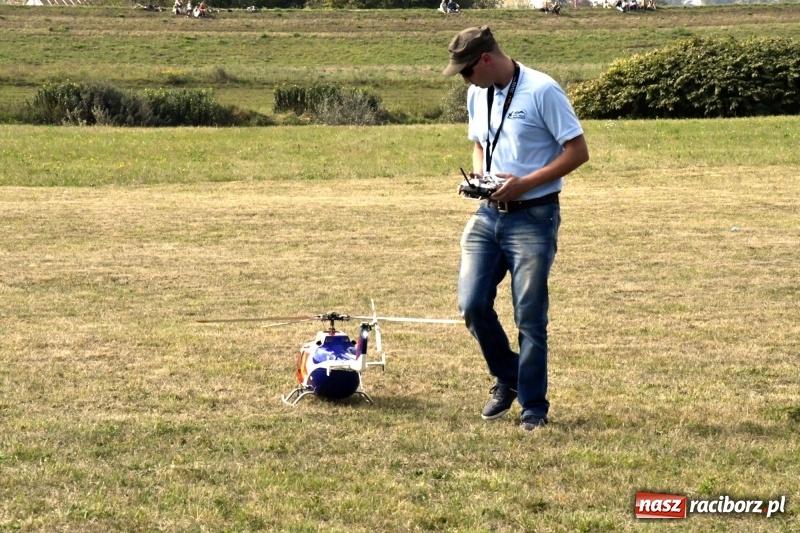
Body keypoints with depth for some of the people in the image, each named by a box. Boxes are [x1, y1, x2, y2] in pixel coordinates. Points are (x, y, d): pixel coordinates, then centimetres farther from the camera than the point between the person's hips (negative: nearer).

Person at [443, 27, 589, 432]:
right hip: (488, 214, 7)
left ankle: (533, 407, 9)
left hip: (533, 218, -7)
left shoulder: (542, 91, -14)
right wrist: (478, 174, 3)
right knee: (472, 303, 0)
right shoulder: (478, 95, 9)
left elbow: (578, 151, -13)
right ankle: (507, 378, 23)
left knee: (529, 317, -3)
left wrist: (524, 183, -19)